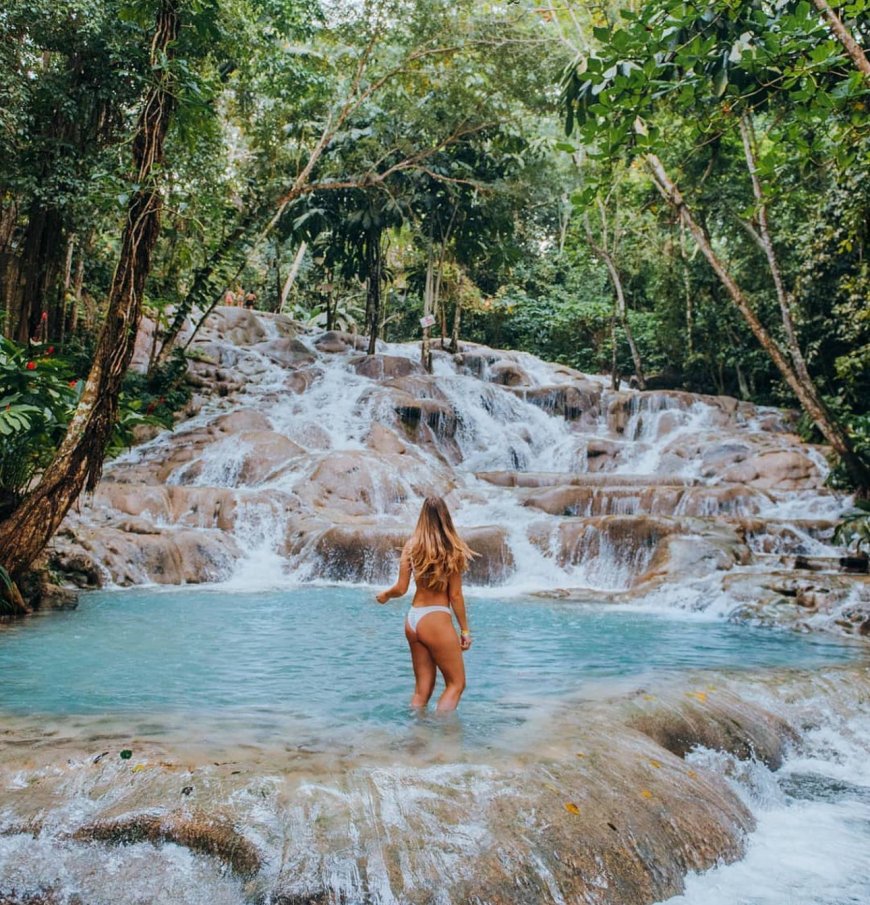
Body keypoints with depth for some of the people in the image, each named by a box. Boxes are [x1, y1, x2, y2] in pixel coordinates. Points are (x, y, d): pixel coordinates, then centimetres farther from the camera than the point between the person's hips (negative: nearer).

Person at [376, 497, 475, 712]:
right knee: (456, 683, 8)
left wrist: (384, 595, 24)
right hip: (436, 619, -5)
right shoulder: (452, 550, -8)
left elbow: (401, 589, 2)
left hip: (412, 619, 6)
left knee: (422, 687, 15)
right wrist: (465, 630, 3)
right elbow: (455, 595, -6)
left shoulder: (412, 546, 2)